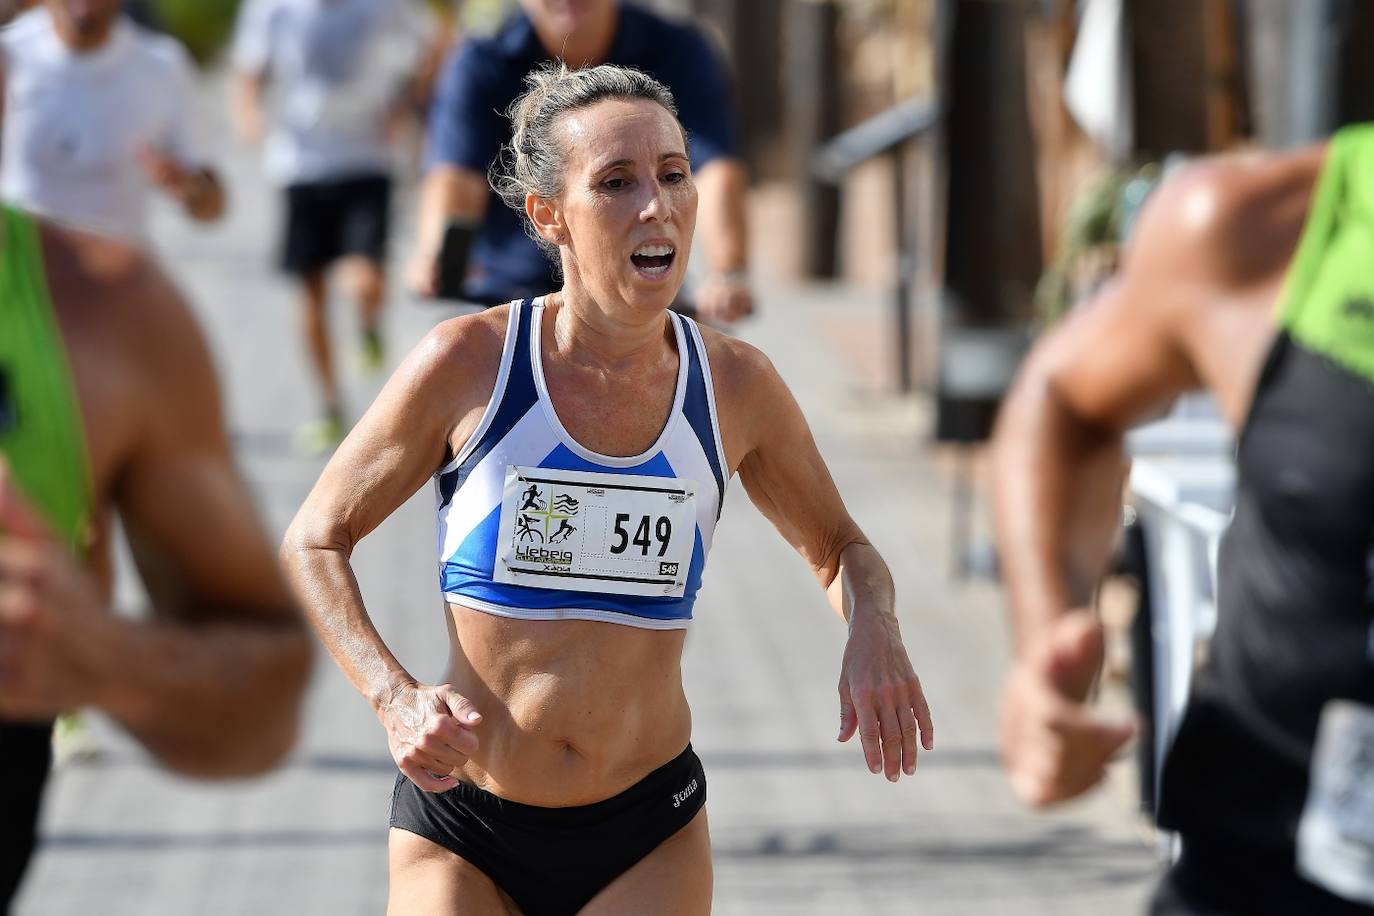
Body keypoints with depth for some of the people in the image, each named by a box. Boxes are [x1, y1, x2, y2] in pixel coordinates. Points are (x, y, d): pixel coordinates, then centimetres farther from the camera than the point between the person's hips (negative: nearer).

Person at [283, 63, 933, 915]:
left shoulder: (733, 383, -2)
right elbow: (314, 540, 1)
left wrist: (874, 631, -9)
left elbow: (840, 547, 14)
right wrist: (395, 698, -15)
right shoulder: (470, 364, -10)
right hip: (462, 832, -1)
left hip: (648, 840, 2)